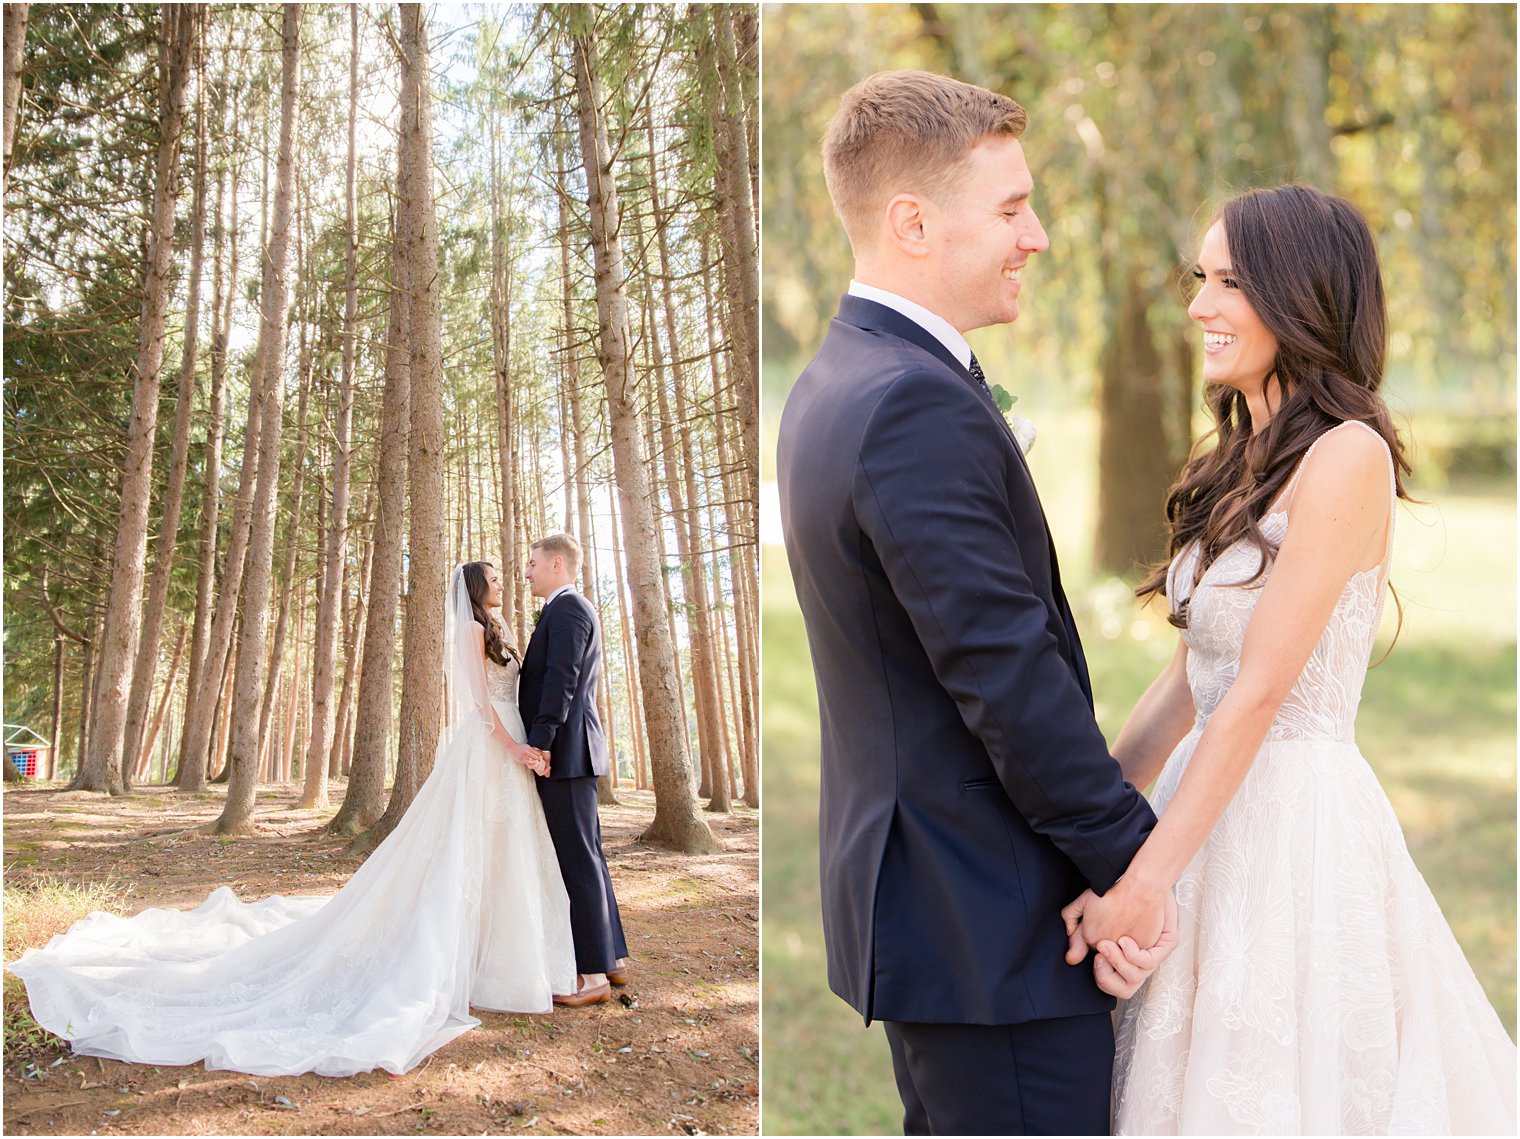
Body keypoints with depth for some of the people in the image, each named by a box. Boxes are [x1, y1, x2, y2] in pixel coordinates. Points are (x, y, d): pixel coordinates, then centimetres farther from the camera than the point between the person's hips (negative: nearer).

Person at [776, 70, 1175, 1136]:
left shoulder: (836, 382, 11)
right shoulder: (920, 406, -22)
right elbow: (1009, 675, -24)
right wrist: (1133, 861, -13)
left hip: (906, 884, 10)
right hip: (994, 924, -10)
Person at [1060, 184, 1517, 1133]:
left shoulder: (1347, 454, -15)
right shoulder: (1247, 458, 11)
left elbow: (1261, 691, -20)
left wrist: (1143, 879, -20)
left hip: (1297, 824, -8)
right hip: (1215, 803, 8)